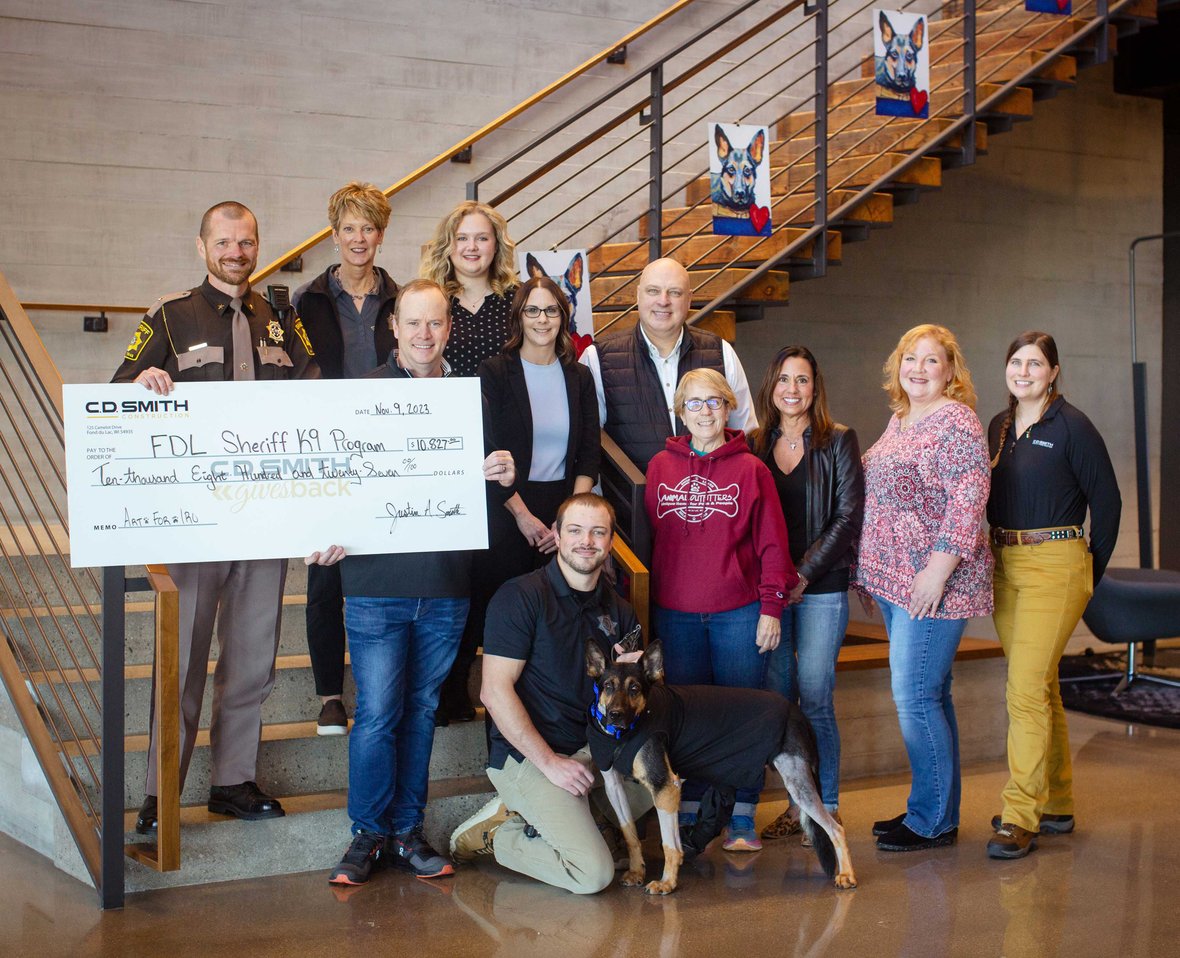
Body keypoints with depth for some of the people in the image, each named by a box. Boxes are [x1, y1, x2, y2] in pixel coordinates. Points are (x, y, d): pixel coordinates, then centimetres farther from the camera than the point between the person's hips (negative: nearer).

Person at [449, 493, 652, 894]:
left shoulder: (618, 611, 10)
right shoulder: (521, 597, -10)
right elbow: (495, 691, -16)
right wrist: (549, 761, -19)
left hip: (592, 748, 8)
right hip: (526, 756, -8)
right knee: (593, 873, -21)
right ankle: (496, 836, 5)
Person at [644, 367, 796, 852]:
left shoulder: (750, 469, 1)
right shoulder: (660, 467, 7)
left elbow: (771, 542, 0)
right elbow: (646, 537, 9)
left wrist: (771, 608, -4)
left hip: (739, 613, -2)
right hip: (674, 613, 2)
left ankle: (742, 818, 12)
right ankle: (690, 816, 18)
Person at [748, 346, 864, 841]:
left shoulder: (838, 441, 1)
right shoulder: (755, 445, 11)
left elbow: (849, 516, -4)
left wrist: (804, 574, -9)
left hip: (822, 586, -3)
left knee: (814, 696, -6)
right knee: (777, 696, 3)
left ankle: (826, 807, 6)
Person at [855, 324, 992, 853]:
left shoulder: (956, 423, -11)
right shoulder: (898, 420, 16)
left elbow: (968, 501, -19)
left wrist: (939, 568, -23)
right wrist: (869, 570, 19)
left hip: (932, 583, -9)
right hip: (895, 580, 9)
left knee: (915, 697, -7)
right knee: (928, 695, 14)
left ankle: (933, 819, 4)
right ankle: (938, 809, 23)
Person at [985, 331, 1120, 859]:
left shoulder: (1072, 426, -7)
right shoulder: (999, 426, 11)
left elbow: (1106, 501, -3)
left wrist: (1089, 572, 2)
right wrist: (1000, 551, 10)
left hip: (1055, 565, -7)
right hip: (1005, 566, 7)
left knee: (1026, 688, -13)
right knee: (1040, 685, 13)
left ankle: (1020, 817, -8)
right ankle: (1056, 804, 24)